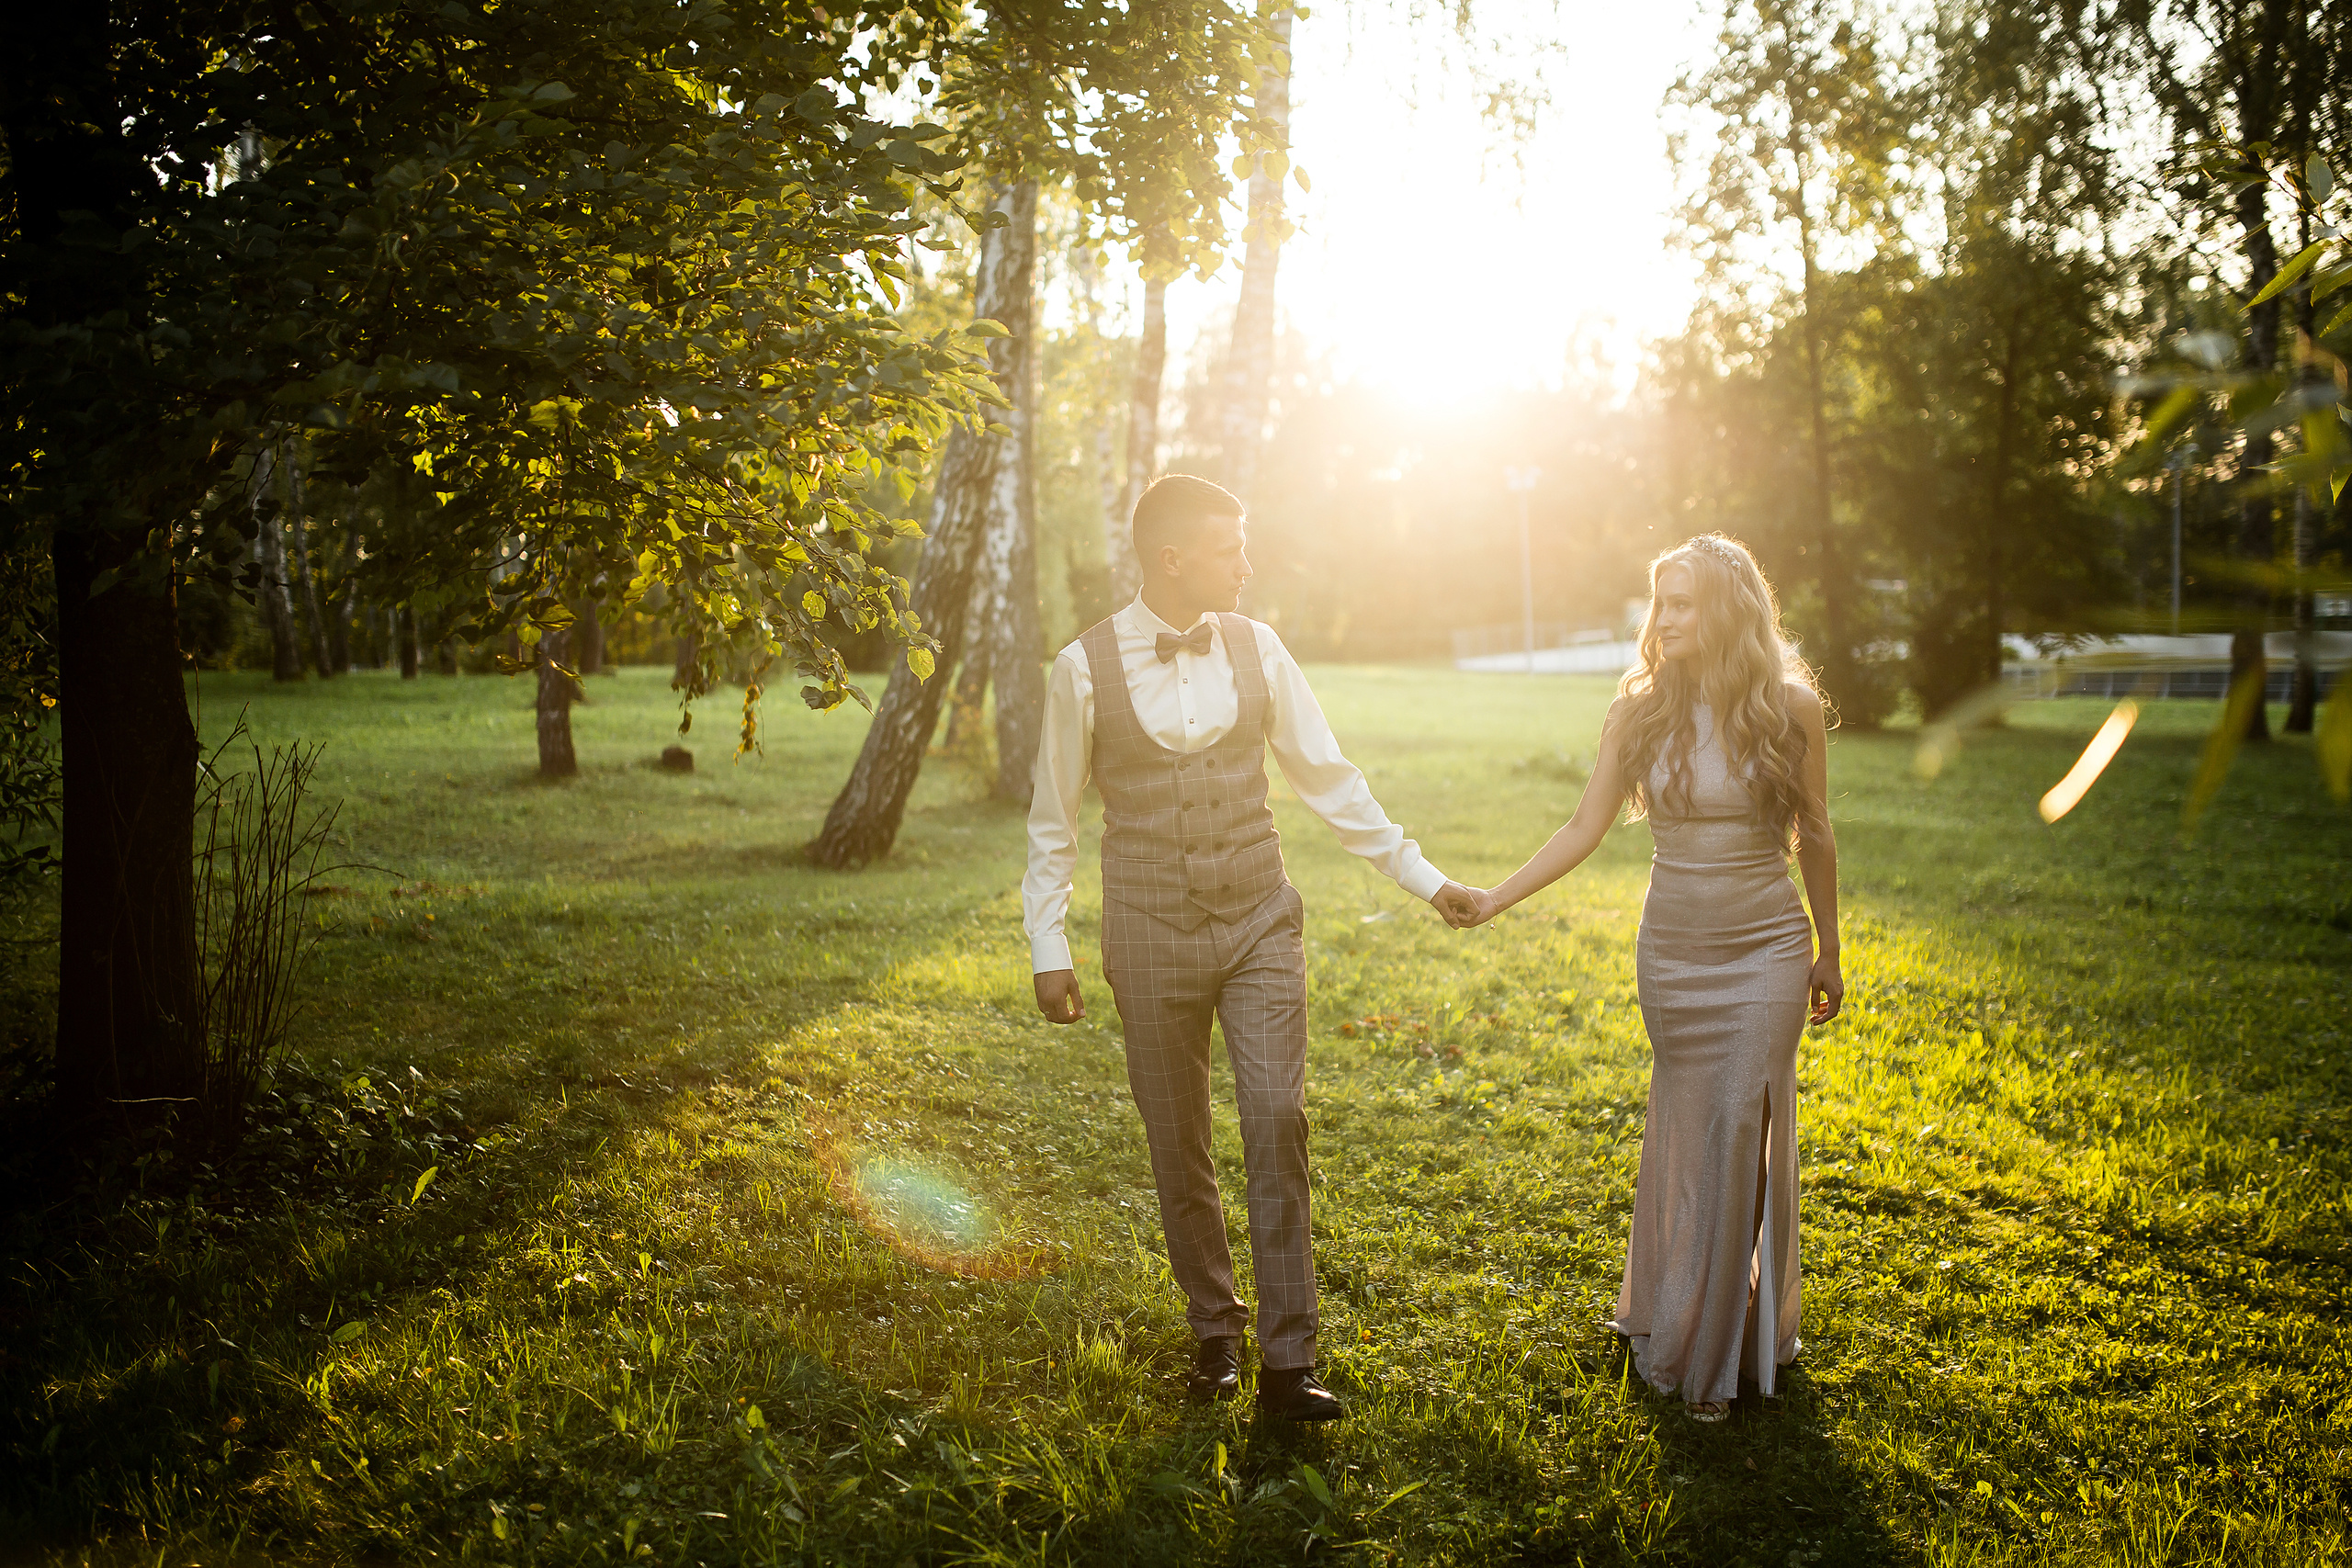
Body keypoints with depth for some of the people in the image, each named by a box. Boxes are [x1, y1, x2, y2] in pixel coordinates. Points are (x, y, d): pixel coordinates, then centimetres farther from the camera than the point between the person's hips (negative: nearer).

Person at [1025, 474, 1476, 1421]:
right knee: (1178, 1146, 8)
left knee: (1277, 1121, -9)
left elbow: (1328, 780, 7)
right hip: (1152, 935, -1)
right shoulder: (1086, 668, -6)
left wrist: (1424, 879, 8)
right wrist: (1049, 950, -1)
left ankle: (1287, 1364, -2)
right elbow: (1053, 822, 2)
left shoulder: (1256, 648, 0)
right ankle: (1213, 1328, 29)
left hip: (1258, 922, 1)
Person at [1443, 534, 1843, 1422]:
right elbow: (1584, 830, -1)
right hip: (1671, 950, 2)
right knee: (1683, 1136, 11)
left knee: (1737, 1136, -3)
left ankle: (1716, 1355, 8)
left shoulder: (1788, 707, -6)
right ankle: (1674, 1313, 30)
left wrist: (1829, 953, 11)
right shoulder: (1640, 710, -2)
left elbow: (1814, 840, 4)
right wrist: (1494, 899, -11)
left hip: (1764, 952, -2)